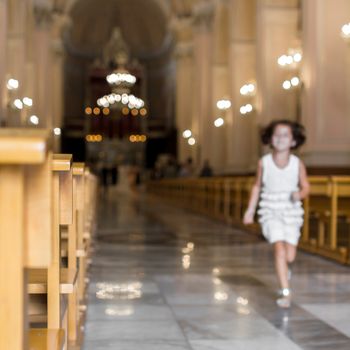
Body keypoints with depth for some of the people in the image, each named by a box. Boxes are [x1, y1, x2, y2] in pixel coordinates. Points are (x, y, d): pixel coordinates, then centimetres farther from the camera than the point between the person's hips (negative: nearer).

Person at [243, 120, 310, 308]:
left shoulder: (298, 164, -5)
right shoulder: (264, 162, -3)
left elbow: (305, 187, 4)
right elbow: (257, 186, 9)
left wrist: (299, 194, -20)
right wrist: (250, 210, 8)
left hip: (291, 213, 1)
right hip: (271, 212, -1)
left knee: (290, 256, 1)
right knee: (279, 249, -17)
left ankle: (285, 269, 38)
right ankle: (285, 292, -10)